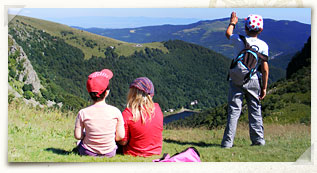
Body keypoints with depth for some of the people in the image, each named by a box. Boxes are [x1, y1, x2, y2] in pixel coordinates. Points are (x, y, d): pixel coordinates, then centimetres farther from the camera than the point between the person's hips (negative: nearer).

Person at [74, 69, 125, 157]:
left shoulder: (83, 113, -16)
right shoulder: (115, 112, -15)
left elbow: (78, 136, -10)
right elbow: (120, 137, -10)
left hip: (88, 153, 0)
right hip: (109, 153, 0)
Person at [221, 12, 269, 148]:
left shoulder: (239, 40, -6)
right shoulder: (263, 45, -4)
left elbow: (228, 34, 19)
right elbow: (265, 69, -4)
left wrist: (232, 23, 38)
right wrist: (264, 87, 4)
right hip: (254, 81, 1)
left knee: (234, 111, -1)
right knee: (255, 111, 13)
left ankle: (228, 141, -4)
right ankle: (258, 139, 17)